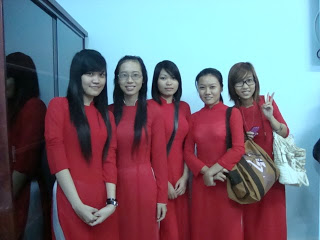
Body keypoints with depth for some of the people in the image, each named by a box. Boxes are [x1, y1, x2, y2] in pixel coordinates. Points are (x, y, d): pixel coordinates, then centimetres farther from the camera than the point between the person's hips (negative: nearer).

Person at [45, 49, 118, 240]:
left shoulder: (107, 115, 11)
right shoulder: (59, 106, -3)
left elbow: (110, 159, 4)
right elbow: (57, 158, -9)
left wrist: (111, 202, -7)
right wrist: (77, 204, -13)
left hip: (102, 199, 4)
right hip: (71, 201, -4)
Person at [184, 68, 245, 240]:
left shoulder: (232, 113, -3)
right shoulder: (194, 118, 7)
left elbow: (239, 149, -10)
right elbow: (188, 152, 4)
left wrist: (214, 169, -14)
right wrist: (205, 171, -12)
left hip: (227, 181, -3)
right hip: (201, 181, 3)